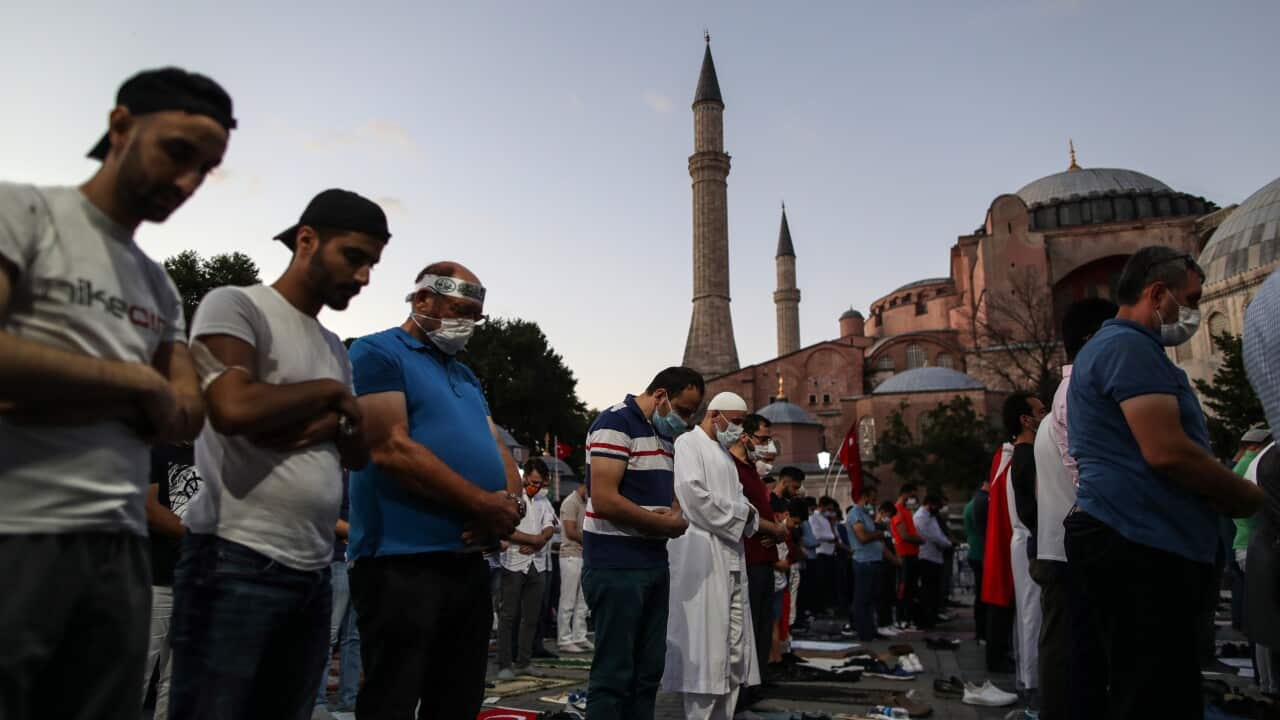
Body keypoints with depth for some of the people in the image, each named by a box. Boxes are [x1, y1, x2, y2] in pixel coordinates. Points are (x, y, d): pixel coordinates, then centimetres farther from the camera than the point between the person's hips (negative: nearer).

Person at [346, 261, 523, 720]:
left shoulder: (466, 376, 21)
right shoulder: (378, 353, -5)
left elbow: (498, 448, 16)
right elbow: (393, 449, -17)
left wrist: (513, 503, -7)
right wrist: (485, 505, -15)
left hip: (470, 561, 8)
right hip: (401, 562, -8)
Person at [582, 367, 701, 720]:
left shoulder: (663, 434, 15)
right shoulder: (616, 423, -13)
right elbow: (604, 500, -22)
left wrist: (676, 513, -1)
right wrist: (666, 524, -12)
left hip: (655, 564, 9)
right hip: (616, 568, -9)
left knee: (649, 671, 13)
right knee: (614, 673, -1)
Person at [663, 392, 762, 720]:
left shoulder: (724, 453, 22)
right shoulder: (688, 443, -6)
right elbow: (693, 495, -19)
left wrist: (748, 514, 1)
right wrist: (740, 513, -9)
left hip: (730, 556, 9)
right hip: (701, 555, -9)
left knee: (733, 645, 10)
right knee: (705, 644, -7)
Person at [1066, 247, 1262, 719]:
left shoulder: (1115, 346, 24)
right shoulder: (1129, 346, -10)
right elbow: (1168, 452, -20)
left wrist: (1224, 495, 17)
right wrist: (1246, 497, -2)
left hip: (1146, 544, 11)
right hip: (1140, 545, -11)